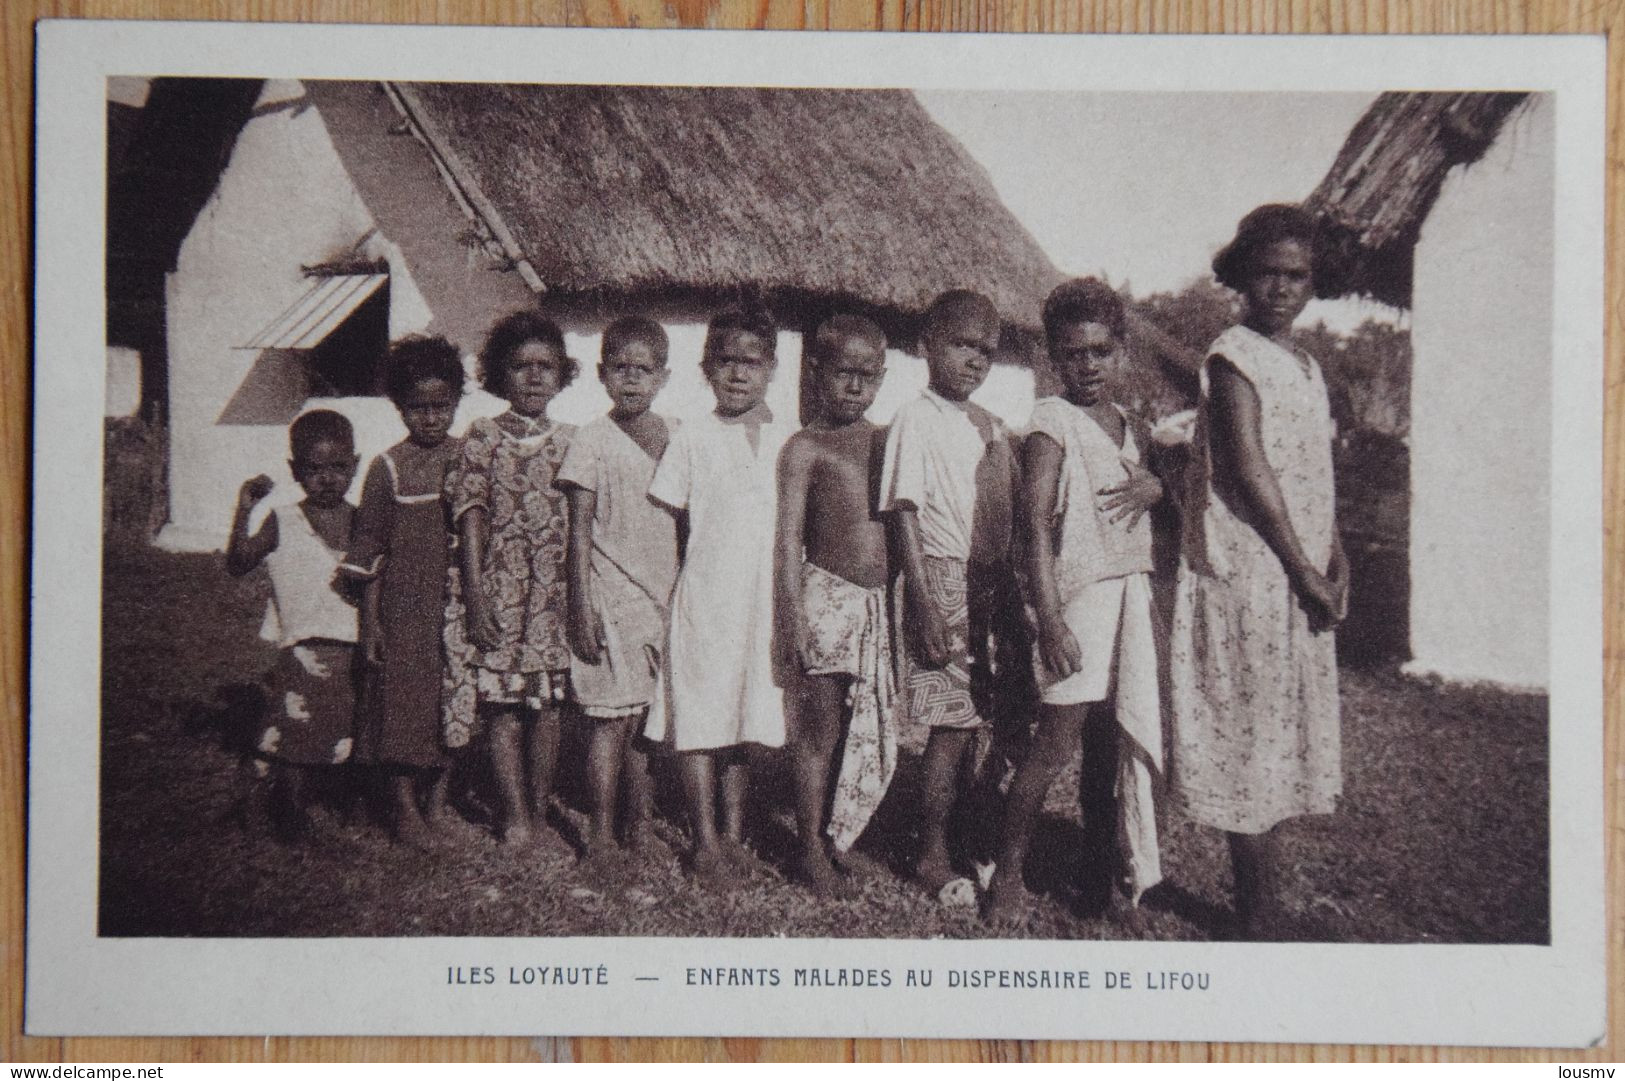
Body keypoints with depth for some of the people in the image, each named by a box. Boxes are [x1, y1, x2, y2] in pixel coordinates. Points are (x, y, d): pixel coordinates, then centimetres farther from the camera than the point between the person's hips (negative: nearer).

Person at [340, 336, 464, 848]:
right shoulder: (389, 468, -4)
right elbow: (371, 554, -2)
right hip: (404, 608, -2)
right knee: (402, 699, 2)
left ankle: (439, 801, 22)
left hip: (457, 606, 3)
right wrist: (369, 623, -5)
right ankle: (404, 806, 15)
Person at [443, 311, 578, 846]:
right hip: (498, 587, -2)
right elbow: (471, 518, -4)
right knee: (502, 703, -3)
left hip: (555, 590, 2)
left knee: (548, 703, 5)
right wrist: (477, 596, -11)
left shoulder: (569, 441, 8)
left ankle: (539, 810, 16)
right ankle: (515, 817, 4)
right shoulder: (483, 437, 1)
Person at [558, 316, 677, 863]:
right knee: (612, 718, -3)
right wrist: (581, 607, -10)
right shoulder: (593, 441, -4)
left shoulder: (676, 436, 8)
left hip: (664, 593, 4)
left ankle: (640, 822, 19)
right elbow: (580, 530, -5)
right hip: (610, 595, -4)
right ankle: (601, 830, 7)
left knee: (646, 715, 9)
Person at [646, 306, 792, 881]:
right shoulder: (692, 438, 0)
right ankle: (705, 838, 5)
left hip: (767, 597, 3)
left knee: (747, 714, 9)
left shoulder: (788, 441, 8)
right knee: (699, 716, -3)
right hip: (704, 596, -3)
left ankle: (734, 831, 20)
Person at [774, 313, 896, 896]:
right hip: (827, 596, -5)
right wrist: (791, 617, -12)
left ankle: (839, 834, 22)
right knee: (819, 726, 1)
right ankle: (811, 849, 10)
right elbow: (789, 536, -4)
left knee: (872, 727, 8)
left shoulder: (888, 442, 13)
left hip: (882, 600, 5)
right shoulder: (805, 448, 0)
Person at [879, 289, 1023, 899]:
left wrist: (1015, 590, 15)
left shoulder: (991, 426, 14)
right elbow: (905, 516, -12)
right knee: (951, 724, -5)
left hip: (992, 584, 7)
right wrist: (925, 607, -17)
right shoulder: (915, 420, -7)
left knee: (972, 718, 10)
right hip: (944, 580, -7)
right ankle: (931, 856, 5)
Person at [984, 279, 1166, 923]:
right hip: (1077, 590, -6)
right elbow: (1037, 523, -13)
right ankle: (1008, 871, 3)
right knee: (1057, 743, -8)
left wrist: (1154, 488, 1)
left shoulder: (1128, 424, 15)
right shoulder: (1052, 420, -6)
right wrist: (1050, 620, -21)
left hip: (1132, 591, 7)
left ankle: (1101, 863, 21)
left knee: (1115, 737, 9)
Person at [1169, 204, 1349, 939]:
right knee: (1250, 735, -4)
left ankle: (1262, 899, 22)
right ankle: (1256, 913, 4)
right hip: (1248, 576, -8)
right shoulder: (1234, 356, -9)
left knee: (1280, 736, 12)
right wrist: (1305, 573, -15)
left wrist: (1334, 560, 6)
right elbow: (1247, 469, -16)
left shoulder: (1307, 367, 17)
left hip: (1299, 583, 9)